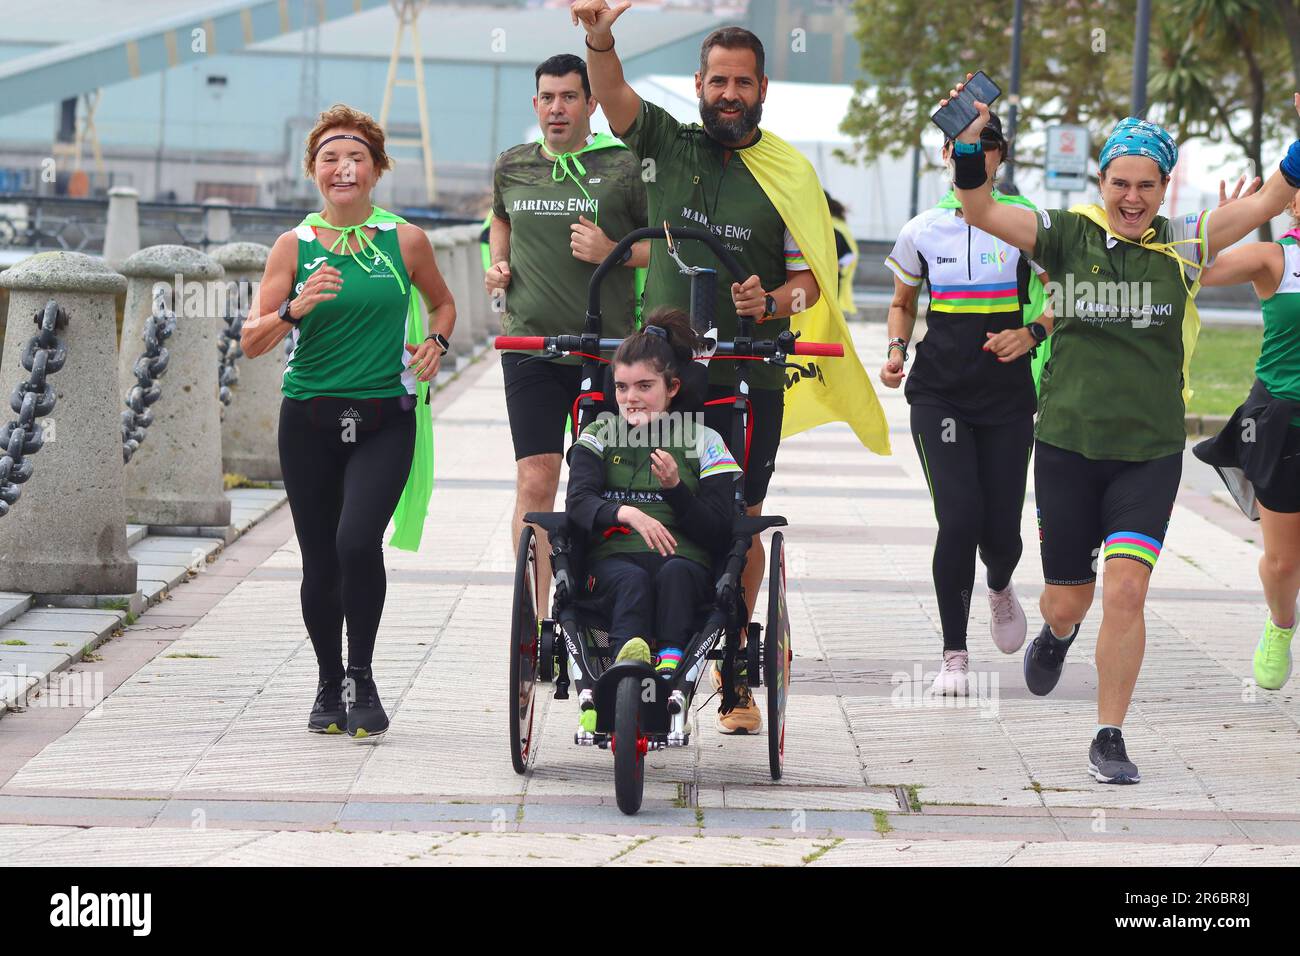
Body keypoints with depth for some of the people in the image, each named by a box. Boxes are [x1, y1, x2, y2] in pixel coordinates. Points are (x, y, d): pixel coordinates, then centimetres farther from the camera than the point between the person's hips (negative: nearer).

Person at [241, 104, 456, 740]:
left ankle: (361, 678, -6)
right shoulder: (293, 247, 3)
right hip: (309, 421, 1)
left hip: (385, 421, -1)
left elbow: (442, 303, 22)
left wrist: (436, 343, 2)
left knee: (357, 540, -22)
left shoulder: (405, 240, 3)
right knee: (319, 561, 5)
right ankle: (329, 683, 26)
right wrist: (295, 310, -18)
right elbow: (252, 342, 0)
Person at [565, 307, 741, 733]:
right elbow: (578, 503, -1)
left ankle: (671, 666, -58)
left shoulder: (704, 442, 14)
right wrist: (625, 513, -22)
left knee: (673, 572, -37)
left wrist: (676, 489, -11)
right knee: (633, 581, -37)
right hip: (614, 556, 0)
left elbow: (720, 534, 5)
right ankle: (627, 661, -66)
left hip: (685, 559, 0)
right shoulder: (599, 435, 18)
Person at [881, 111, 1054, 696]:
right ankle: (954, 653, -2)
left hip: (1007, 399, 0)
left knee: (1001, 530, -1)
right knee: (959, 518, -15)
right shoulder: (922, 232, 5)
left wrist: (1032, 333, -14)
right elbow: (902, 304, 19)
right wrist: (896, 351, 0)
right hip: (939, 395, 0)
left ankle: (1000, 587, 38)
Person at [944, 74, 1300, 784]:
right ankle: (1056, 634, 49)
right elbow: (980, 212, -9)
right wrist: (967, 146, -25)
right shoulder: (1069, 235, -1)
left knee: (1126, 591, -13)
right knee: (1068, 598, 11)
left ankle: (1109, 739, -1)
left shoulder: (1183, 245, 0)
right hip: (1067, 444, 1)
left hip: (1149, 452, 0)